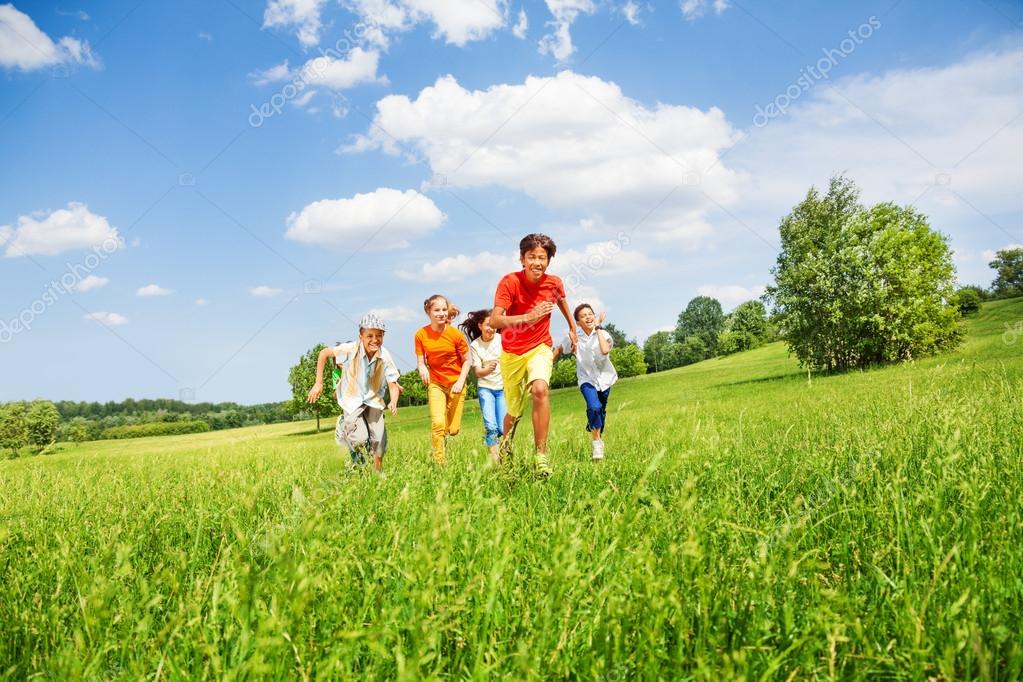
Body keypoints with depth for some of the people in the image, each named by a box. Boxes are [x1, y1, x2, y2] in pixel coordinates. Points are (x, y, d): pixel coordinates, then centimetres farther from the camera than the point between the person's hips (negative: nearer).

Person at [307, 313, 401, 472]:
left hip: (373, 401, 3)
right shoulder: (351, 350, -25)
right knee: (360, 439, -18)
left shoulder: (385, 357, -18)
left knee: (379, 441, 0)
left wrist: (393, 402, -34)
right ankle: (344, 425, 18)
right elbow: (324, 353, -13)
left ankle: (377, 473, 27)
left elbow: (393, 384, -13)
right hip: (352, 400, -2)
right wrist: (318, 383, -13)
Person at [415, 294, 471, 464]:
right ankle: (440, 463, 0)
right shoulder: (421, 334, -8)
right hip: (436, 383, 0)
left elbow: (466, 360, -4)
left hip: (456, 384, 0)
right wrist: (422, 368, -25)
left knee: (453, 430, 2)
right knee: (437, 424, -17)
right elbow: (421, 362, -2)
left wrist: (460, 382, -15)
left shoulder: (456, 334, -13)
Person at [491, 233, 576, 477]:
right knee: (514, 412, 12)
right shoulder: (510, 282, -19)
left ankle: (541, 456, -24)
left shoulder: (554, 283, -9)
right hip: (512, 353, -1)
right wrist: (529, 317, -41)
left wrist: (572, 327, 26)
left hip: (540, 348, 1)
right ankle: (506, 443, 49)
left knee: (540, 389, -31)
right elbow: (494, 321, -30)